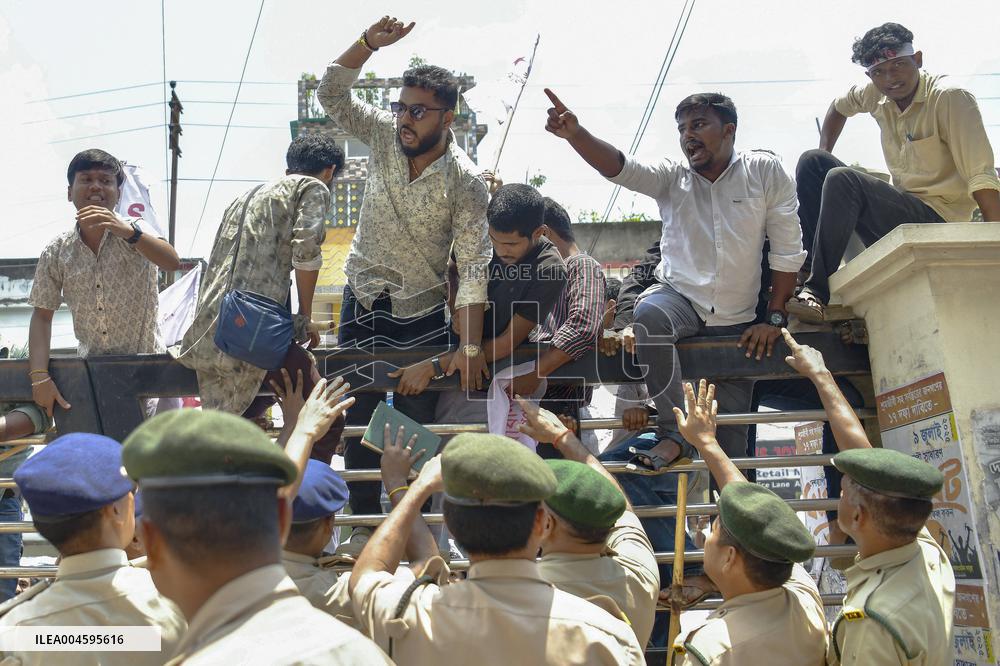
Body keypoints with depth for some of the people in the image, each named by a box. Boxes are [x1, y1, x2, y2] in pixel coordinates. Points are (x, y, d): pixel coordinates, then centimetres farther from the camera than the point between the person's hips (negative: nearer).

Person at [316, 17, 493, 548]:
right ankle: (364, 522, 21)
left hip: (422, 312, -3)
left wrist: (471, 348, -24)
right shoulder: (384, 135, -6)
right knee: (358, 417, 9)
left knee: (417, 421, 3)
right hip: (362, 299, 4)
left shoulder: (465, 182, -18)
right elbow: (331, 95, -6)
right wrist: (368, 44, -21)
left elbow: (474, 265, -20)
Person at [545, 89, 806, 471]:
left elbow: (788, 249, -1)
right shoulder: (672, 177, 0)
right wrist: (575, 134, -37)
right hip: (678, 297, 0)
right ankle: (674, 435, -31)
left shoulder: (765, 172, -2)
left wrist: (775, 319, -4)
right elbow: (619, 168, -18)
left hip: (735, 322, 0)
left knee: (730, 437, 2)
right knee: (649, 314, -37)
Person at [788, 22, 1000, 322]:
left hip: (937, 220, -8)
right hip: (899, 210, 8)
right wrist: (823, 158, 17)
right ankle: (805, 262, -8)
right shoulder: (876, 95, 4)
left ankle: (818, 291, -25)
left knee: (842, 181, -27)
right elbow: (839, 107, 28)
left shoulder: (951, 99, -15)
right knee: (812, 161, 2)